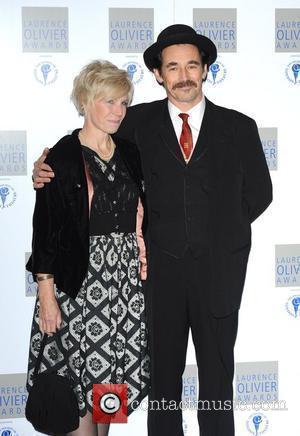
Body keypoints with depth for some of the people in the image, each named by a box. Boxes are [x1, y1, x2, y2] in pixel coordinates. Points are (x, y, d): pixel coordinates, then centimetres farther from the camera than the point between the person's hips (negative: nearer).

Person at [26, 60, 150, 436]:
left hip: (125, 277, 5)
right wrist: (46, 294, -13)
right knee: (81, 374, 3)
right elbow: (45, 227, -10)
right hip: (78, 279, -5)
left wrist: (142, 256, 4)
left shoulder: (129, 154, 8)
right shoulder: (62, 157, -9)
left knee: (112, 373, 12)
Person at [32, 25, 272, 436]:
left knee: (218, 374, 14)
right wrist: (48, 169, -12)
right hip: (161, 267, 0)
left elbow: (258, 193, 8)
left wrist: (222, 230, 2)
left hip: (218, 268, 0)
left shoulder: (239, 127, 2)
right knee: (163, 375, 13)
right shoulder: (139, 122, 1)